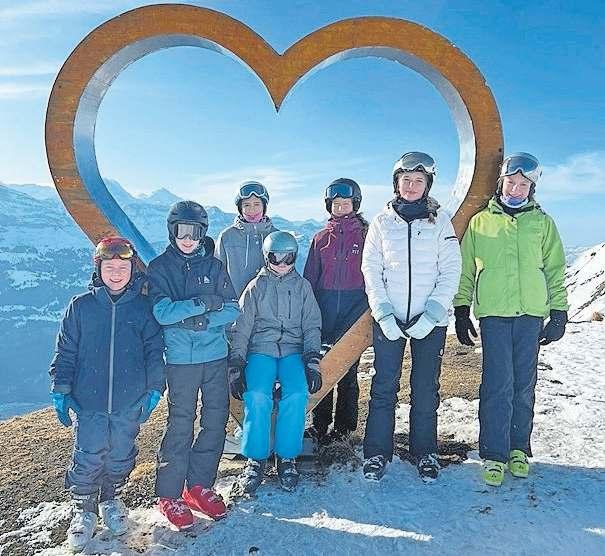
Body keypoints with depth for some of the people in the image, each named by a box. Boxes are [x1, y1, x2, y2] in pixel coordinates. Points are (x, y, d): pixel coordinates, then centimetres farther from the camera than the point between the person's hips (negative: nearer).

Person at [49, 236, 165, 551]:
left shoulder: (143, 307, 0)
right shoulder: (81, 306, 0)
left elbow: (154, 350, 5)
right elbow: (65, 351, 4)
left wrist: (154, 388, 3)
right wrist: (60, 391, 2)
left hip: (129, 403, 1)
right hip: (88, 402, -1)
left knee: (121, 457, 14)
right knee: (87, 460, 3)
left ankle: (110, 500, 38)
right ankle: (83, 511, 26)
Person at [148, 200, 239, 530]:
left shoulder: (214, 266, 7)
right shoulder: (160, 267, -1)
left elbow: (232, 310, 1)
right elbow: (162, 313, -14)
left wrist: (200, 320, -14)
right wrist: (203, 303, -20)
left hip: (216, 357, 4)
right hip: (181, 359, -3)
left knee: (216, 421, 8)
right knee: (180, 425, 0)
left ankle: (199, 486, 25)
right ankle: (169, 495, 16)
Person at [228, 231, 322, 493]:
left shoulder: (302, 286, 14)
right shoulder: (256, 287, 11)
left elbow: (312, 326, 10)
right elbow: (240, 328, 6)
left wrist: (312, 362, -5)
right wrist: (235, 366, -5)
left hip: (293, 351, 1)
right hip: (261, 350, 0)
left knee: (297, 395, -28)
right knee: (257, 397, -28)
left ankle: (287, 457, -10)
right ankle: (256, 459, -10)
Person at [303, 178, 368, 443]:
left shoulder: (365, 234, 5)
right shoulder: (321, 237, 13)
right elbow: (310, 277, 14)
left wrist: (371, 304, -3)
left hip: (355, 305, -2)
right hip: (324, 305, 3)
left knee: (348, 367, 2)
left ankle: (344, 426, 14)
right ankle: (320, 424, 15)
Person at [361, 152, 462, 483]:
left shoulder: (440, 221, 3)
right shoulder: (382, 222, 6)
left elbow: (451, 271, -1)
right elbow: (371, 270, 2)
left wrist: (431, 315, -11)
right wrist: (383, 314, -9)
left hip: (430, 320, 0)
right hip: (389, 319, 1)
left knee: (426, 390, 6)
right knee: (384, 387, 3)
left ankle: (424, 453, 22)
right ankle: (376, 453, 15)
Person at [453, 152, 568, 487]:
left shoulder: (542, 222, 11)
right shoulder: (480, 222, 8)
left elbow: (555, 270, 12)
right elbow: (465, 269, 9)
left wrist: (559, 313, 5)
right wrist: (461, 311, 5)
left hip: (531, 314, 2)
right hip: (493, 313, -2)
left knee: (524, 386, 8)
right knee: (498, 385, -5)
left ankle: (519, 449, 22)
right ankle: (494, 454, 4)